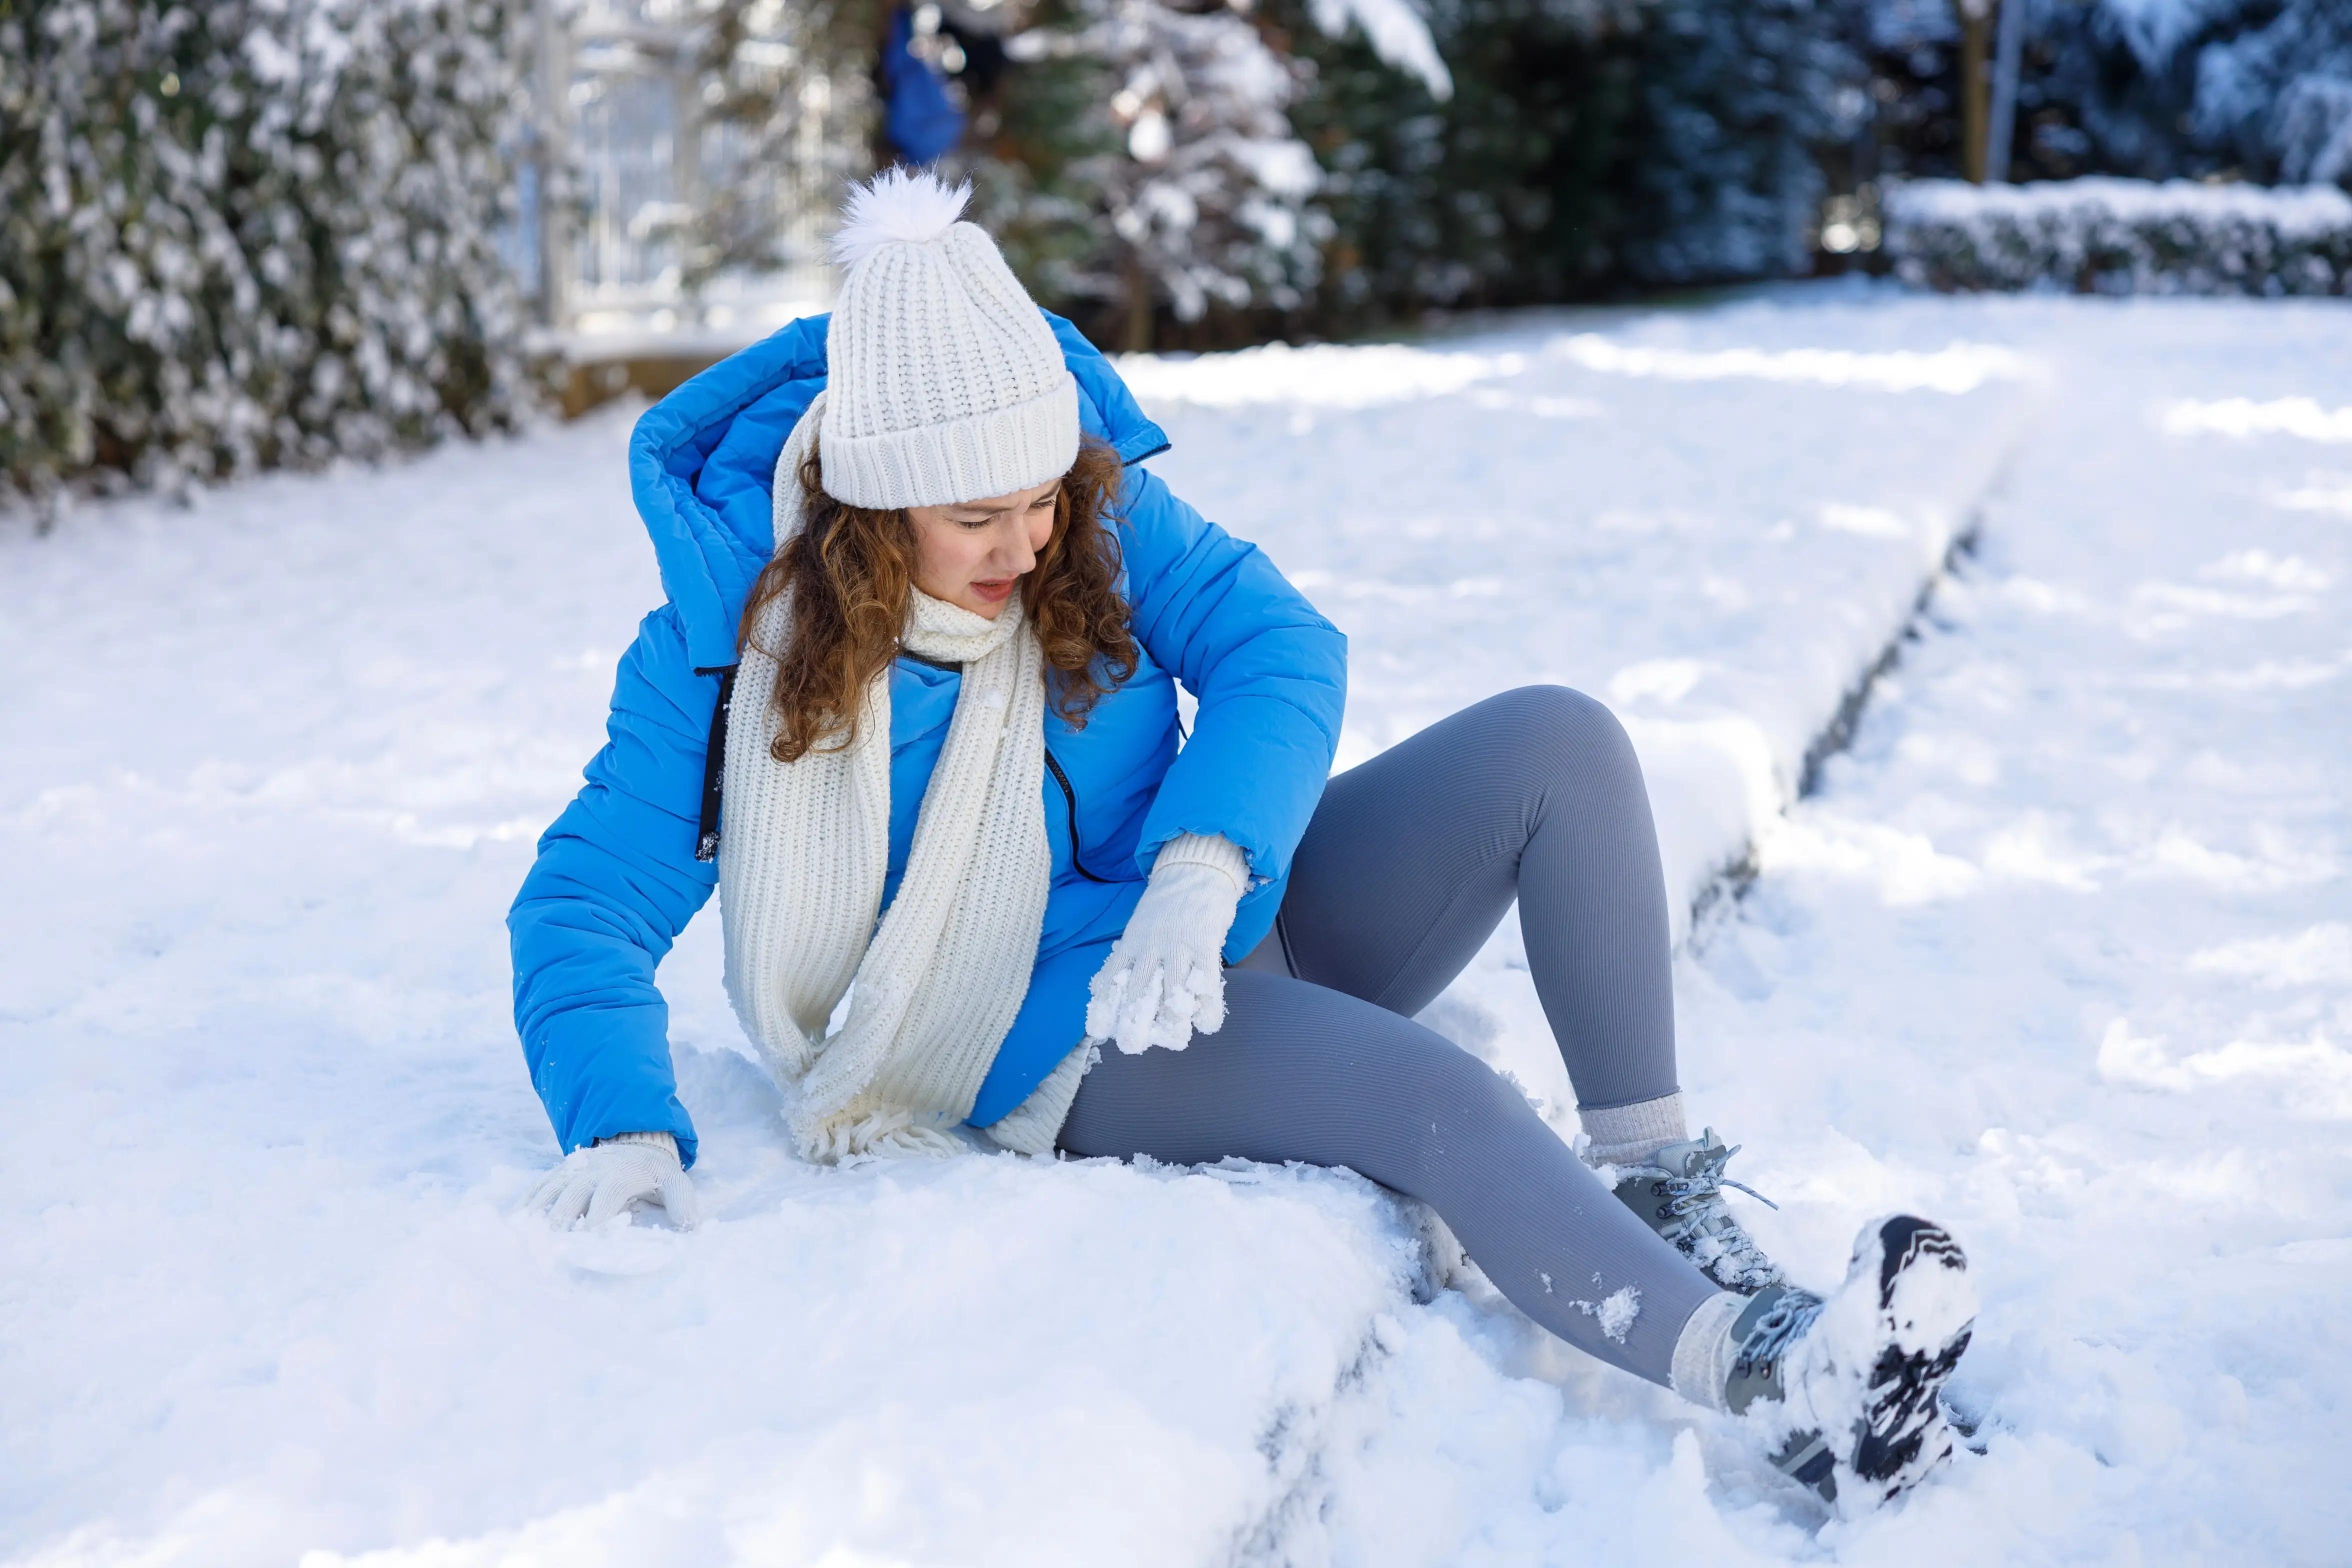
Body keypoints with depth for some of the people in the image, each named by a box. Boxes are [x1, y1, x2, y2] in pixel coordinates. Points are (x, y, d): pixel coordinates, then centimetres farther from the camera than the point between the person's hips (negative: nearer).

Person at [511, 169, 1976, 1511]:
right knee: (1442, 1099, -31)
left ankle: (1663, 1184, -15)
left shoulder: (1100, 511, -4)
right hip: (1069, 1049, -5)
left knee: (1559, 738, -15)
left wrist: (1201, 875, -35)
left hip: (1232, 927, 5)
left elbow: (1284, 653, -16)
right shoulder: (730, 635, -12)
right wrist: (627, 1124, -30)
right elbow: (587, 899, -12)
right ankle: (1762, 1373, -45)